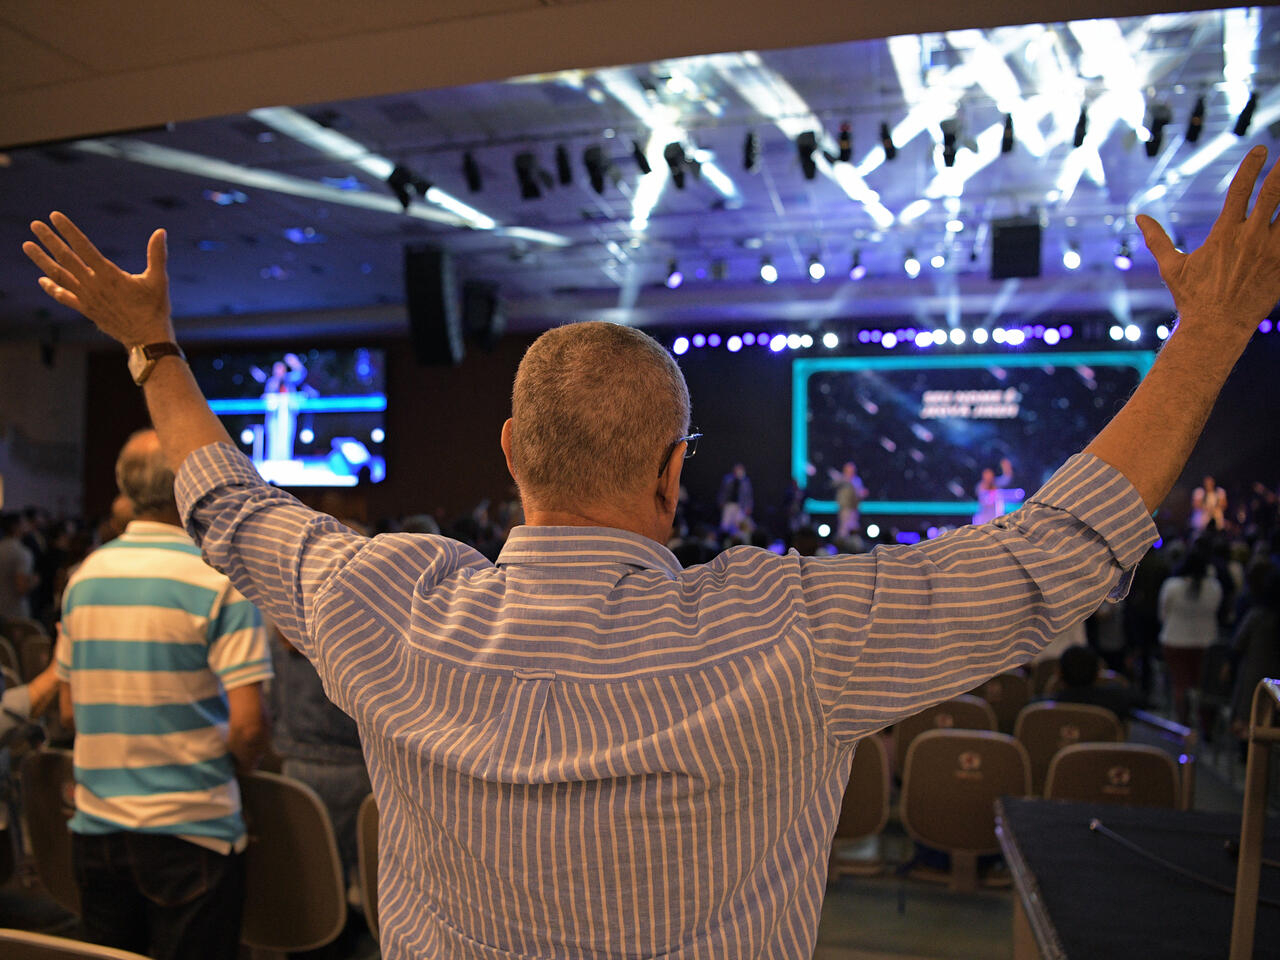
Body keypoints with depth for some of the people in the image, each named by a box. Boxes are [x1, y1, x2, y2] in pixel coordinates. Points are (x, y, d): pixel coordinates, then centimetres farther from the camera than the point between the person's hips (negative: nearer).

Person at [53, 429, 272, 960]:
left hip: (95, 827, 6)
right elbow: (247, 726, -19)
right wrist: (233, 769, 1)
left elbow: (71, 707, 12)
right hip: (191, 830, -6)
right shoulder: (220, 579, -15)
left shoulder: (84, 575, 3)